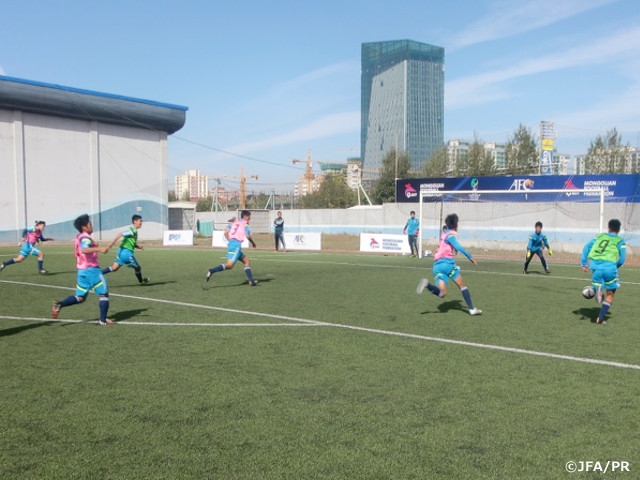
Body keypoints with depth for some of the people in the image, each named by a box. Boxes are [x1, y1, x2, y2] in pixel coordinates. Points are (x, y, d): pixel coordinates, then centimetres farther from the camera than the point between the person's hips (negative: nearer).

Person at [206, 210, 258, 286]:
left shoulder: (235, 222, 21)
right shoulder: (245, 224, 1)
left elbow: (226, 232, 13)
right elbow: (247, 236, -10)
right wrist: (253, 243, 7)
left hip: (231, 243, 9)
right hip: (236, 245, -9)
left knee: (247, 261, 15)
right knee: (229, 265, -12)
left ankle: (251, 280, 11)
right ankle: (212, 271, -21)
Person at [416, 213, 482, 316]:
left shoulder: (444, 233, 21)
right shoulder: (451, 234, -3)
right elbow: (458, 247, -20)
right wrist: (470, 257, -21)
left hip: (436, 265, 6)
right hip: (447, 262, -6)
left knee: (442, 293, -2)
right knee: (462, 285, 10)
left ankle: (427, 284, -24)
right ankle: (472, 309, 9)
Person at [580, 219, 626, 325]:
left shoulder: (600, 236, 21)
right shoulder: (620, 241, 11)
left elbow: (586, 247, 12)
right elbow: (622, 259, 2)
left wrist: (584, 264, 9)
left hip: (595, 266, 2)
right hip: (609, 266, -2)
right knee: (610, 294, 14)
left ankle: (598, 290, -20)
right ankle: (600, 318, 5)